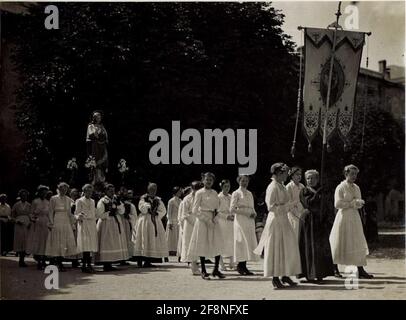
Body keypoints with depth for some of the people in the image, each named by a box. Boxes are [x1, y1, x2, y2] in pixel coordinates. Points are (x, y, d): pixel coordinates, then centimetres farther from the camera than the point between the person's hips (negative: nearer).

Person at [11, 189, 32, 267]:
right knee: (19, 242, -4)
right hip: (19, 225, -2)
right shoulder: (16, 205, 3)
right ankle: (21, 259, 2)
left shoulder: (29, 205, 8)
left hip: (27, 225, 2)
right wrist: (17, 221, -11)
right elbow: (12, 216, 6)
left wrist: (30, 223, -4)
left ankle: (22, 260, 3)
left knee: (25, 242, -2)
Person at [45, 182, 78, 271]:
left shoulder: (68, 199, 13)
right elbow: (50, 212, -1)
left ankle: (59, 262, 5)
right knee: (56, 242, -4)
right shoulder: (53, 199, 1)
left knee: (66, 242, -1)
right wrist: (51, 223, -10)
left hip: (66, 222, 4)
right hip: (57, 222, -4)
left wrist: (71, 224, 12)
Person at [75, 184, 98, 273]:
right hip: (84, 224, -6)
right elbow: (76, 214, -4)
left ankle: (89, 265, 4)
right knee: (85, 245, -12)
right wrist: (79, 216, -27)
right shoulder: (79, 201, 1)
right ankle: (84, 266, -11)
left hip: (92, 225, 6)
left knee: (91, 245, 1)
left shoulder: (92, 201, 18)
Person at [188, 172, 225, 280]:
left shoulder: (215, 193, 11)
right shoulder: (200, 193, -4)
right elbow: (195, 210, -7)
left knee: (218, 244, -1)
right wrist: (206, 220, -13)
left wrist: (216, 212, -3)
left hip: (214, 221, 5)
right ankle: (203, 271, 5)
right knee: (203, 245, -2)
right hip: (203, 221, -5)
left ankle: (216, 269, 9)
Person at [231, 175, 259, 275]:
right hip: (241, 220, -6)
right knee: (242, 242, -11)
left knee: (249, 243, 0)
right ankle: (240, 265, -6)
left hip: (250, 221, 6)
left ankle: (243, 266, 1)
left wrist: (254, 213, 0)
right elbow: (232, 209, -7)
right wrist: (246, 213, -14)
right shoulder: (236, 193, 1)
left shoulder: (249, 194, 19)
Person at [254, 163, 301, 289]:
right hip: (276, 219, -9)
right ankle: (275, 278, 5)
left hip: (283, 219, 9)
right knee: (276, 248, -2)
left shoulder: (282, 186, 13)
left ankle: (285, 275, 16)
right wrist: (284, 207, -13)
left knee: (288, 247, 8)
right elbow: (271, 206, -17)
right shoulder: (273, 187, -14)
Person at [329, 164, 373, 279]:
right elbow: (337, 204, -14)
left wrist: (359, 203, -6)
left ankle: (360, 270, 0)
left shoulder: (356, 188, 12)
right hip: (344, 217, -6)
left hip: (355, 217, 6)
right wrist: (352, 203, -15)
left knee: (358, 244, 1)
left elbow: (359, 203, 17)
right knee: (340, 244, 0)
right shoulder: (340, 187, -6)